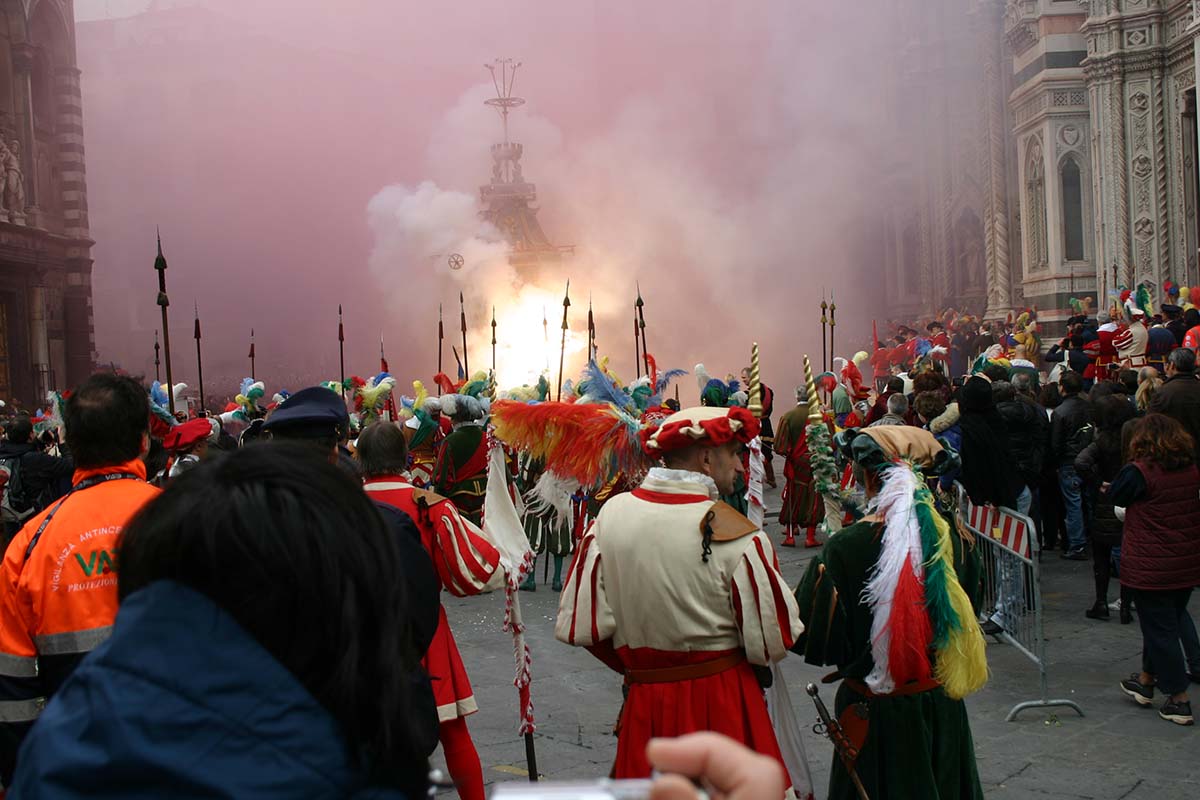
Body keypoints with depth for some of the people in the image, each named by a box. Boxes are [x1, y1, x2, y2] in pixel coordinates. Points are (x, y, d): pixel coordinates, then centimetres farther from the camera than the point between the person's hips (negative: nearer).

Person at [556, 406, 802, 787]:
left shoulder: (610, 516, -8)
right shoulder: (737, 536, -19)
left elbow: (578, 627, -6)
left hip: (643, 702, 4)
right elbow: (774, 644, -14)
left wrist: (639, 663, 11)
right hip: (723, 707, -4)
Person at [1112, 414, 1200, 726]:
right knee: (1169, 623, 19)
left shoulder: (1139, 471, -17)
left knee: (1160, 629, 3)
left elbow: (1116, 497, -3)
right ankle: (1146, 680, 35)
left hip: (1151, 565, -6)